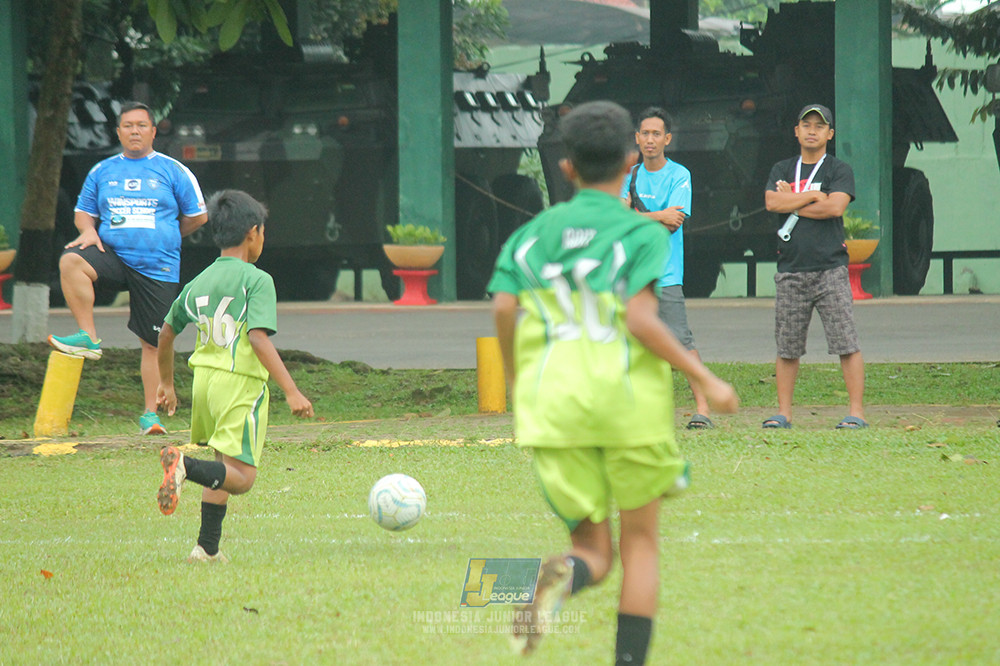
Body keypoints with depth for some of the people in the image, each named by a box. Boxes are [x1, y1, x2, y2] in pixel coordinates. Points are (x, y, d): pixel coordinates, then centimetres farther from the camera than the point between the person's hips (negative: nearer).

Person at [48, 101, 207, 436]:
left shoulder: (173, 171, 4)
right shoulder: (102, 171, 10)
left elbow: (197, 216, 12)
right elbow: (83, 212, 18)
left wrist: (160, 237, 11)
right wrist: (89, 230, -4)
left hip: (158, 268, -1)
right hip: (113, 256, 1)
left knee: (152, 343, 0)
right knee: (70, 260, -30)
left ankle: (151, 413, 12)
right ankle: (89, 338, -24)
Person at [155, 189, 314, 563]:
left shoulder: (198, 283, 12)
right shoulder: (257, 280, -8)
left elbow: (167, 333, 21)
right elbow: (258, 339, -20)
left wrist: (166, 384, 36)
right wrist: (291, 392, -21)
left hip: (204, 377, 7)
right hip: (242, 383, -7)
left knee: (226, 468, 22)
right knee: (242, 477, -7)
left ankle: (207, 548, 17)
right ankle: (186, 466, -33)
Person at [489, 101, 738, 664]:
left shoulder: (533, 234, 11)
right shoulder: (642, 233, -1)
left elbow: (503, 308, -1)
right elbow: (641, 319, -14)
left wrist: (519, 384, 15)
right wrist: (706, 379, -7)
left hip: (555, 408, 3)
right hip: (631, 405, -2)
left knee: (593, 551, 7)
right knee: (642, 540, 15)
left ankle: (561, 578, -30)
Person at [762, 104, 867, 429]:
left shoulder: (839, 170, 6)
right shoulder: (782, 170, 15)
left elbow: (835, 207, -11)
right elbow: (771, 202, -3)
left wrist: (792, 203, -3)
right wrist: (813, 196, -6)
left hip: (829, 269, -3)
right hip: (790, 271, 3)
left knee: (846, 343, -8)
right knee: (787, 348, 5)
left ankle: (856, 411, -8)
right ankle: (783, 412, 10)